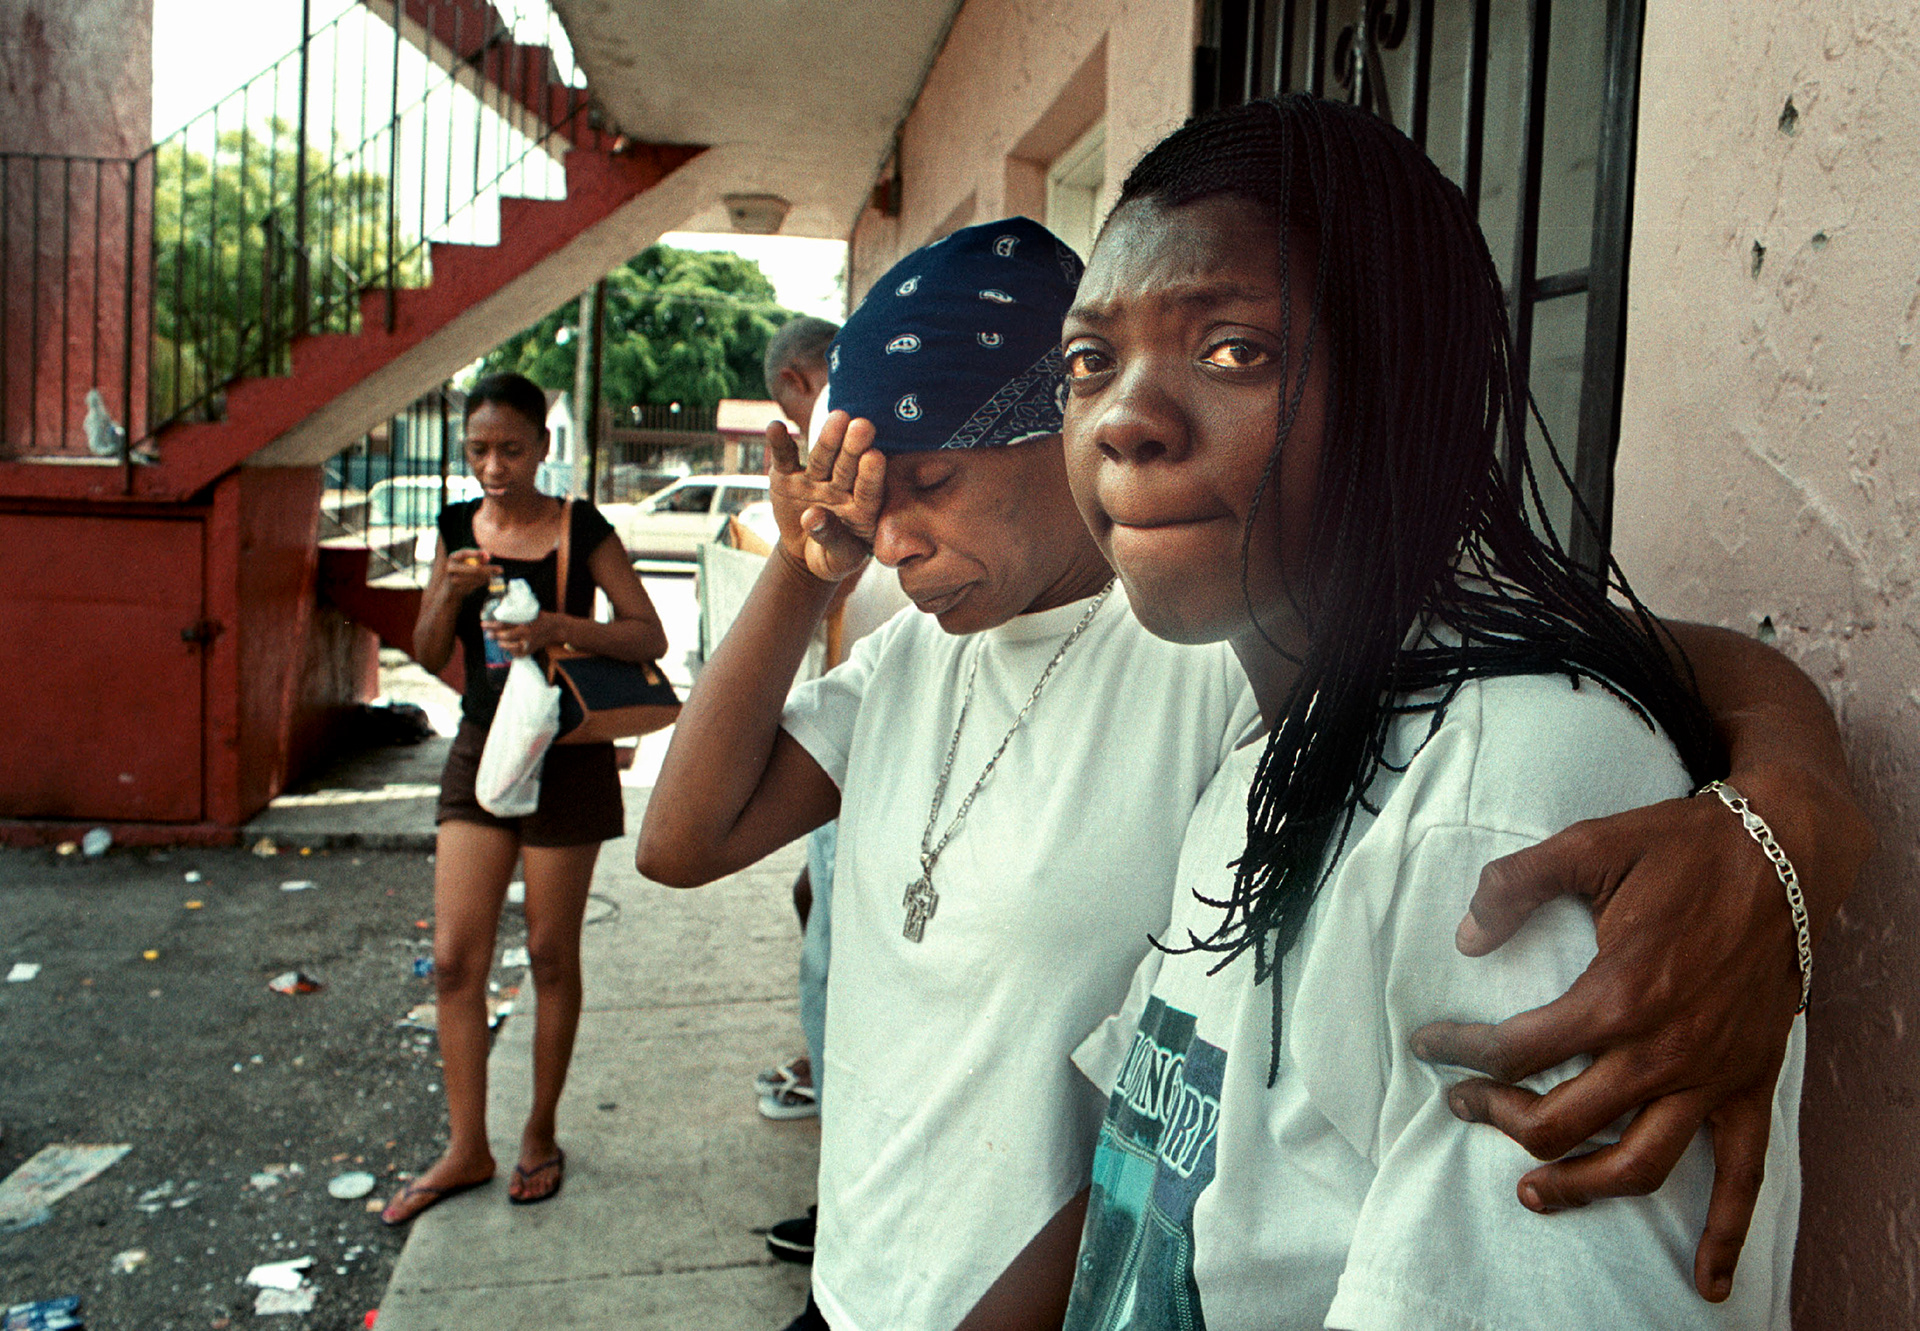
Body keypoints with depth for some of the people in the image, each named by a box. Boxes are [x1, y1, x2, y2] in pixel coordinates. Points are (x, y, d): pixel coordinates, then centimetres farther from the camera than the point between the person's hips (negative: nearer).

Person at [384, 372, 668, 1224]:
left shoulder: (581, 530, -7)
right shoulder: (458, 529, 5)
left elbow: (650, 637, -11)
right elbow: (428, 657, 7)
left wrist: (564, 626, -27)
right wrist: (450, 593, -13)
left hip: (564, 758, -4)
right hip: (481, 747, 4)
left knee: (551, 953, 7)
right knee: (455, 958, 2)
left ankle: (540, 1137, 24)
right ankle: (466, 1149, 17)